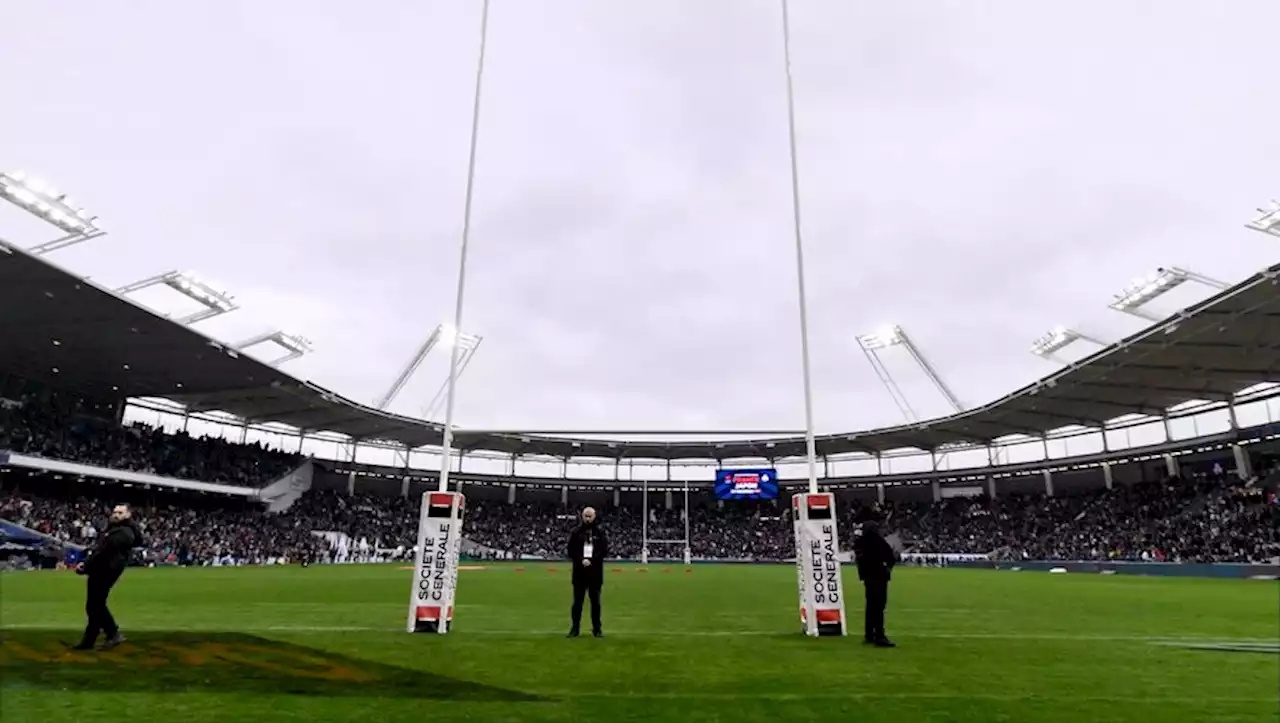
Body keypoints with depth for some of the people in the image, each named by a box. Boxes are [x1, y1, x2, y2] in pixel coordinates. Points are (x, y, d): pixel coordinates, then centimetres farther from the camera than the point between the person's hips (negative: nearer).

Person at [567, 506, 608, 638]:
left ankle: (597, 628, 15)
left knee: (595, 601, 7)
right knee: (577, 601, 5)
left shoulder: (600, 533, 4)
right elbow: (571, 551, -1)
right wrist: (581, 560, -16)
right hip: (579, 572, 0)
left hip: (595, 572, 0)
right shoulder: (576, 533, 3)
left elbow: (604, 551, -1)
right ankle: (575, 627, 13)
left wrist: (591, 560, -14)